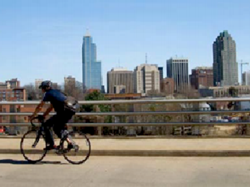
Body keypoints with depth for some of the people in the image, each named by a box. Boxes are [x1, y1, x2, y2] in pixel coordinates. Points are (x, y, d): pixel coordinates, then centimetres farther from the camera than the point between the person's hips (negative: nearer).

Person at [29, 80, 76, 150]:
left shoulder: (48, 93, 2)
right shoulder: (56, 92, 26)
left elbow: (40, 106, 3)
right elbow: (51, 107, 31)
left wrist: (33, 115, 15)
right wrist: (44, 115, 33)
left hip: (63, 112, -8)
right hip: (70, 111, 8)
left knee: (46, 125, 4)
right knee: (57, 128, 25)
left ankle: (51, 145, 2)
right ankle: (69, 143, 19)